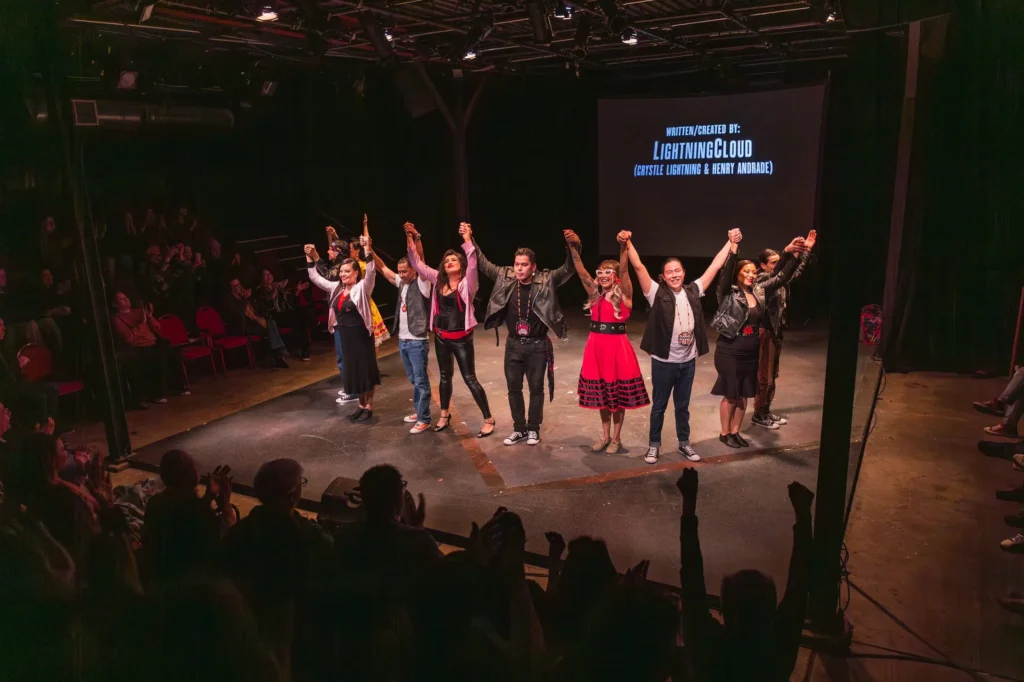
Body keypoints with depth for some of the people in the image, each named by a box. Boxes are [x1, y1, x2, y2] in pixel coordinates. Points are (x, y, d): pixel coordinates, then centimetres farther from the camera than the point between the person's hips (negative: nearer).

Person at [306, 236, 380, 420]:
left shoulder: (362, 287, -11)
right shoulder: (337, 288, 8)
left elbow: (371, 273, -29)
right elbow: (315, 278, 14)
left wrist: (367, 250, -39)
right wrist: (310, 258, 4)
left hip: (361, 335, -7)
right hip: (345, 335, 7)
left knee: (366, 369, 3)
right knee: (352, 370, 13)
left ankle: (369, 407, 14)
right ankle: (361, 405, 25)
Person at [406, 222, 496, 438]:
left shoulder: (467, 282, -9)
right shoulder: (438, 280, 5)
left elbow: (473, 264, -27)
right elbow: (418, 264, 8)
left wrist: (467, 241, -35)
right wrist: (411, 242, -1)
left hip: (461, 338, -6)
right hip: (441, 337, 6)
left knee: (470, 379, -2)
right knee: (444, 377, 19)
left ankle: (488, 420, 8)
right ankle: (444, 416, 35)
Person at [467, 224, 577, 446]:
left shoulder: (546, 281, -11)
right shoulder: (505, 277, -3)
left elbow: (569, 269, -18)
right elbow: (483, 264, 5)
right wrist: (470, 240, -1)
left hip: (537, 345, -3)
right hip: (513, 344, 3)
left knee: (536, 388, 9)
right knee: (513, 388, 11)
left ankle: (533, 429, 25)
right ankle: (519, 428, 27)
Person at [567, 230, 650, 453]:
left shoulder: (624, 295, -6)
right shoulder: (595, 294, 6)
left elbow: (624, 270, -22)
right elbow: (581, 271, -6)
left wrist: (623, 246, -38)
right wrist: (573, 248, -20)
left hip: (617, 346, -5)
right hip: (596, 346, 5)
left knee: (618, 394, 6)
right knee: (600, 393, 14)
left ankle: (616, 438, 20)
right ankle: (605, 436, 29)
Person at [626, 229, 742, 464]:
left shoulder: (693, 291, 2)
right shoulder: (657, 293, -8)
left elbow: (714, 266, 8)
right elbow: (638, 267, -16)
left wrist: (730, 242, 10)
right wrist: (628, 243, -25)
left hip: (688, 361, 4)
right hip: (664, 362, -3)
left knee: (683, 406, 18)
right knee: (659, 405, 11)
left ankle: (684, 443, 32)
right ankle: (654, 445, 25)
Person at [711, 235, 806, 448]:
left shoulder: (759, 291, 5)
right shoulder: (728, 293, -10)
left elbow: (782, 277, 3)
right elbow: (726, 274, -28)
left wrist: (792, 254, -10)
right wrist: (733, 249, -43)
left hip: (751, 353, 6)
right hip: (729, 353, -6)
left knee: (743, 395, 13)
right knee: (730, 395, 5)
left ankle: (735, 432, 27)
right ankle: (725, 433, 20)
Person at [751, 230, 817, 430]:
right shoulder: (761, 279, -15)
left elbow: (797, 271, 21)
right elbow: (776, 275, -35)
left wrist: (807, 250, 14)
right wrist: (788, 252, -47)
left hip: (777, 331, 9)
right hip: (765, 332, -9)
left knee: (772, 374, 15)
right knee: (764, 376, -1)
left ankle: (766, 411, 25)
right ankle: (758, 414, 10)